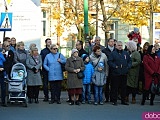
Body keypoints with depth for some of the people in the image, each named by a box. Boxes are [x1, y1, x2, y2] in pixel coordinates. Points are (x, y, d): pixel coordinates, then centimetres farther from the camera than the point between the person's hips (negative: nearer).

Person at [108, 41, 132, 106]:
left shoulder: (125, 53, 13)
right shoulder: (113, 53, 0)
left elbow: (129, 61, 18)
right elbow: (109, 61, -5)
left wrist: (128, 66, 2)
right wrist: (114, 66, -16)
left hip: (124, 73, 4)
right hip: (115, 73, -4)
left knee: (124, 87, 9)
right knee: (115, 87, -1)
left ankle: (123, 100, 17)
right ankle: (114, 101, 6)